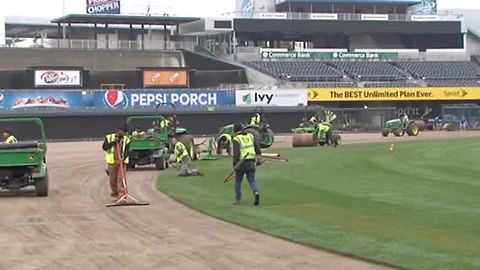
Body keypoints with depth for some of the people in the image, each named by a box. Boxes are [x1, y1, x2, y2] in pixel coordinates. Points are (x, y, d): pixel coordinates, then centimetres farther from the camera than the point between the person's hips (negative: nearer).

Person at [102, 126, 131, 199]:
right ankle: (115, 193, 27)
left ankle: (121, 194, -12)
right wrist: (113, 142, -18)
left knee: (121, 179, -10)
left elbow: (127, 150, -8)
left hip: (122, 162, 0)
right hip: (112, 162, 1)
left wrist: (124, 157, -27)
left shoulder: (126, 140, 3)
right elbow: (104, 147, -9)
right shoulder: (109, 137, 1)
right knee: (113, 179, 8)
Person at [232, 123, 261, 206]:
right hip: (251, 162, 4)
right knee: (252, 180, 7)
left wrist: (234, 164, -16)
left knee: (238, 181, 13)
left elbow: (236, 153, -18)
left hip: (241, 163, -4)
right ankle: (256, 192, -21)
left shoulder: (236, 139, -8)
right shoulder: (250, 136, 8)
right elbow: (257, 147, 9)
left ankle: (238, 199, 17)